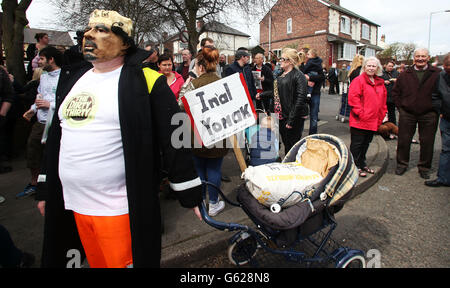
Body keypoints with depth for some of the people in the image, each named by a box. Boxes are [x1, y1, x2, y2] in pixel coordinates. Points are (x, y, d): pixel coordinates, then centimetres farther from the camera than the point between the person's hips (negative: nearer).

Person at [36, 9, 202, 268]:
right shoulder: (72, 79, 12)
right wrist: (45, 190, 20)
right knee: (97, 262, 22)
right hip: (71, 205, 7)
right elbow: (55, 137, 18)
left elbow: (174, 138, -11)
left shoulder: (145, 80, -10)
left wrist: (189, 193, -9)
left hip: (120, 210, -7)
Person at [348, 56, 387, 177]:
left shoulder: (380, 83, 15)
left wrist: (382, 114, 12)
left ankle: (362, 164, 30)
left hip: (373, 121, 8)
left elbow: (383, 100, 21)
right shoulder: (359, 80, -8)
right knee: (357, 144, 0)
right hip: (359, 121, -7)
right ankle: (355, 166, 10)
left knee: (366, 143, 17)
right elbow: (353, 98, -16)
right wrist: (360, 113, -19)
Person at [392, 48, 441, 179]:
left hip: (428, 115, -1)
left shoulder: (437, 74, -1)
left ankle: (424, 168, 22)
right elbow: (395, 92, 12)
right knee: (403, 141, 7)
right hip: (407, 114, 1)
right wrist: (400, 107, 4)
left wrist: (437, 108, -3)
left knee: (427, 142, 7)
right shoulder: (405, 75, 5)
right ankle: (402, 164, 24)